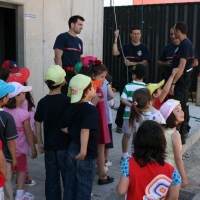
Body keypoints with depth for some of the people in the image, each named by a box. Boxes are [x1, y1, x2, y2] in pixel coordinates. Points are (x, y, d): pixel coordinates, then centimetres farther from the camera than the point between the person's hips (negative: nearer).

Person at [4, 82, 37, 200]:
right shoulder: (24, 114, -22)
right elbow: (29, 133, -16)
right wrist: (33, 149, -5)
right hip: (19, 148, -4)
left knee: (9, 169, 22)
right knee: (22, 169, 15)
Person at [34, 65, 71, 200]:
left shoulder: (42, 102, -2)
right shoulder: (67, 100, -12)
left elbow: (37, 124, 2)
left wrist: (40, 143, 10)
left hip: (49, 145, 3)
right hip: (64, 145, -3)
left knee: (51, 177, 13)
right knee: (68, 176, 10)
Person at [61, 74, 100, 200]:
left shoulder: (71, 108, 2)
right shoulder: (91, 109, -19)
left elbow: (64, 128, 9)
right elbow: (85, 130, -31)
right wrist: (83, 151, -31)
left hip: (72, 149, 7)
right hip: (87, 153, -7)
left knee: (70, 183, 18)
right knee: (84, 186, 9)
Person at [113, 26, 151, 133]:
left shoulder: (144, 48, 3)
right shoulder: (126, 46, 6)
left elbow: (145, 63, -6)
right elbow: (115, 53, -11)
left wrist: (131, 63, -18)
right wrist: (116, 38, -15)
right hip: (125, 76, 0)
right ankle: (119, 124, 11)